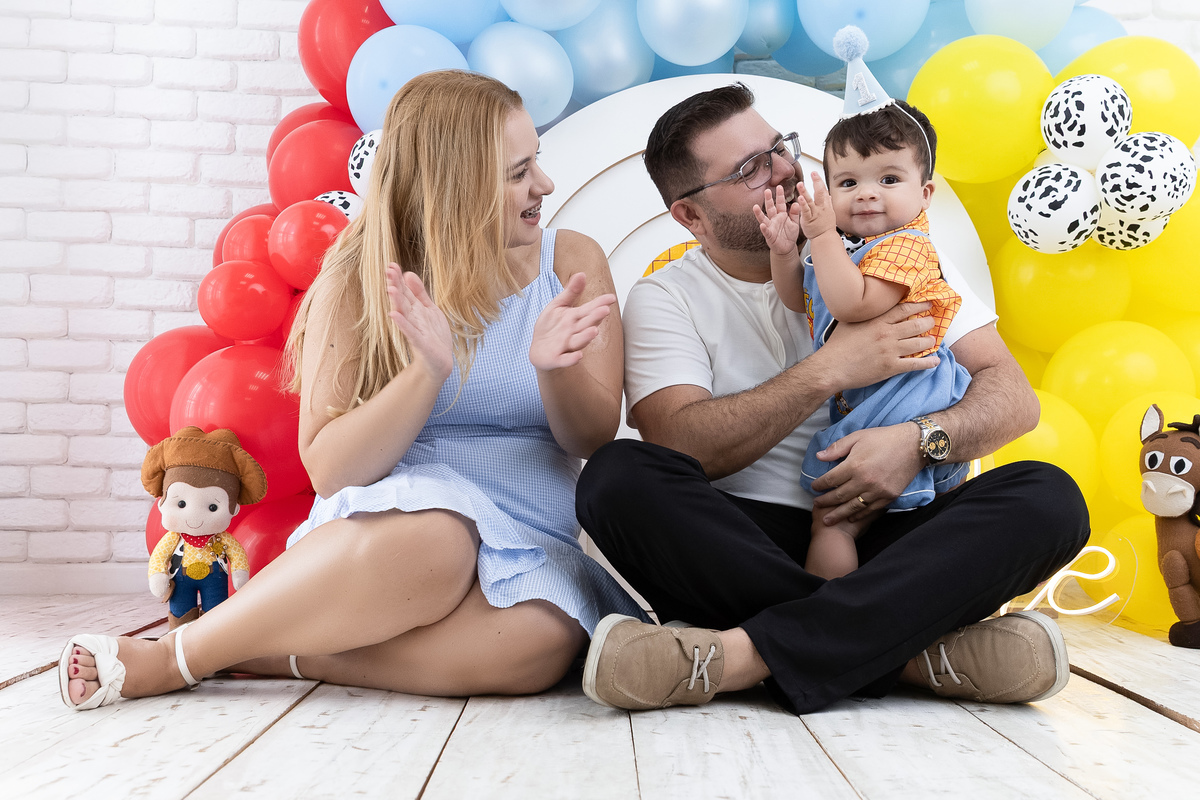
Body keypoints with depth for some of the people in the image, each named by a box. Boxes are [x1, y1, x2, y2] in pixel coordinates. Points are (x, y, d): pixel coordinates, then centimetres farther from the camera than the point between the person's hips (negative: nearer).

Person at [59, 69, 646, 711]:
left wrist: (557, 368, -22)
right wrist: (428, 371, -23)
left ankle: (275, 653, -19)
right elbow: (327, 468, -7)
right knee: (430, 541, -41)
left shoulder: (572, 263, 4)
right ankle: (171, 657, -21)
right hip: (402, 516, -2)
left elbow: (595, 441, 1)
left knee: (540, 641, -35)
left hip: (531, 547, 3)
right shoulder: (357, 283, -1)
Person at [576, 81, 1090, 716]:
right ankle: (916, 651, -30)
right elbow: (680, 448, -13)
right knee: (616, 479, -29)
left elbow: (1013, 397, 4)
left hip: (887, 534, 2)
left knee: (1048, 498, -24)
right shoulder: (665, 299, 5)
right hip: (744, 549, -1)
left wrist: (919, 439, -18)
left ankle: (743, 652, -35)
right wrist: (829, 371, -16)